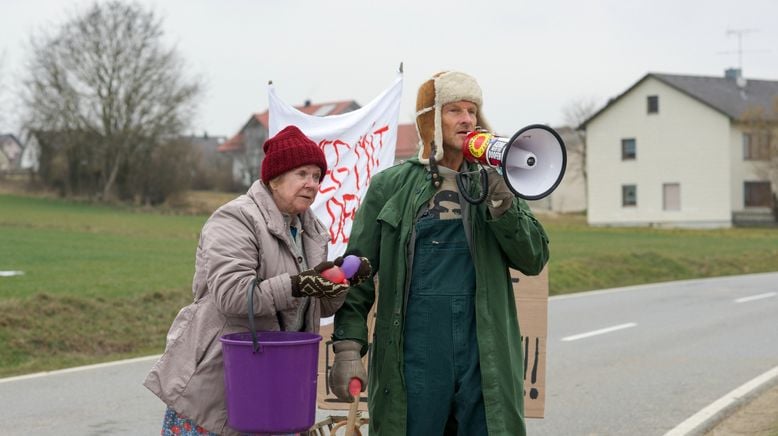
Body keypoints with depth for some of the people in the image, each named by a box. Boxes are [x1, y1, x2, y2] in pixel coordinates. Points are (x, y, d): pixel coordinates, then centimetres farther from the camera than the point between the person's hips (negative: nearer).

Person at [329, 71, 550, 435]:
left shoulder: (492, 183, 11)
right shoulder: (390, 185, 5)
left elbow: (534, 259, 4)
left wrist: (500, 199, -9)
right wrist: (347, 347, -7)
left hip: (484, 357, 2)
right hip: (414, 354, -2)